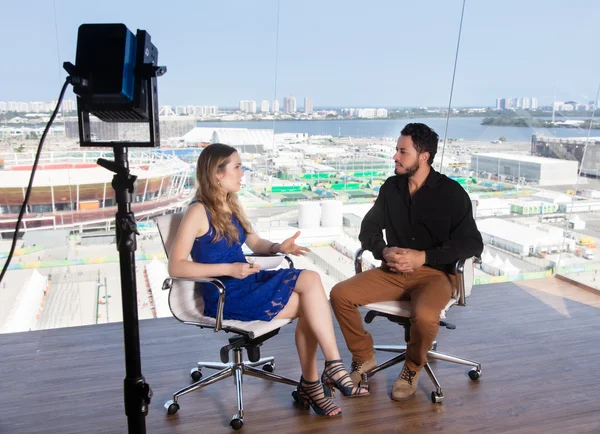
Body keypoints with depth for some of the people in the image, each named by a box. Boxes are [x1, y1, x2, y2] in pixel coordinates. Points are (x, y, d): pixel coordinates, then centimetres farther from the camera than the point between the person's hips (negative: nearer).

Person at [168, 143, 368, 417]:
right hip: (225, 296, -7)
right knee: (309, 304, -17)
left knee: (311, 280, -17)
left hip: (248, 282, 7)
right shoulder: (199, 212, -12)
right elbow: (175, 267, -16)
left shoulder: (231, 206, 13)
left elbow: (255, 243, 19)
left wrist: (279, 248, -3)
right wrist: (228, 269, -23)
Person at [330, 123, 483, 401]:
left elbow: (473, 244, -10)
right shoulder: (390, 187, 5)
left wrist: (423, 257, -19)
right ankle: (364, 357, 7)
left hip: (434, 273, -4)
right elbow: (368, 230, 11)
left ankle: (412, 368, -1)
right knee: (340, 294, -17)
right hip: (393, 271, 4)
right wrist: (384, 252, -13)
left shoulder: (451, 192, -7)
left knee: (425, 316, -36)